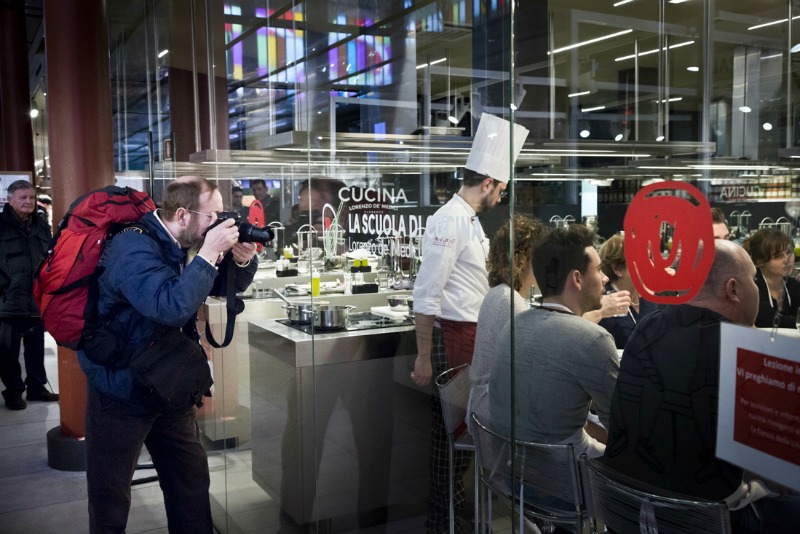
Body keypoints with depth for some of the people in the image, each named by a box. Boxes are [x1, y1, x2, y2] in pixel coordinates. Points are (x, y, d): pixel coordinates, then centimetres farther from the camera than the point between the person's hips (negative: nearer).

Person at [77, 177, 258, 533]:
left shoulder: (184, 246, 2)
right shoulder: (134, 248, -22)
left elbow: (227, 287, 13)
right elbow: (171, 307, -38)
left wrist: (242, 260, -8)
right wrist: (208, 254, -31)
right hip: (121, 389, -7)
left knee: (192, 482, 13)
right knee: (110, 499, 7)